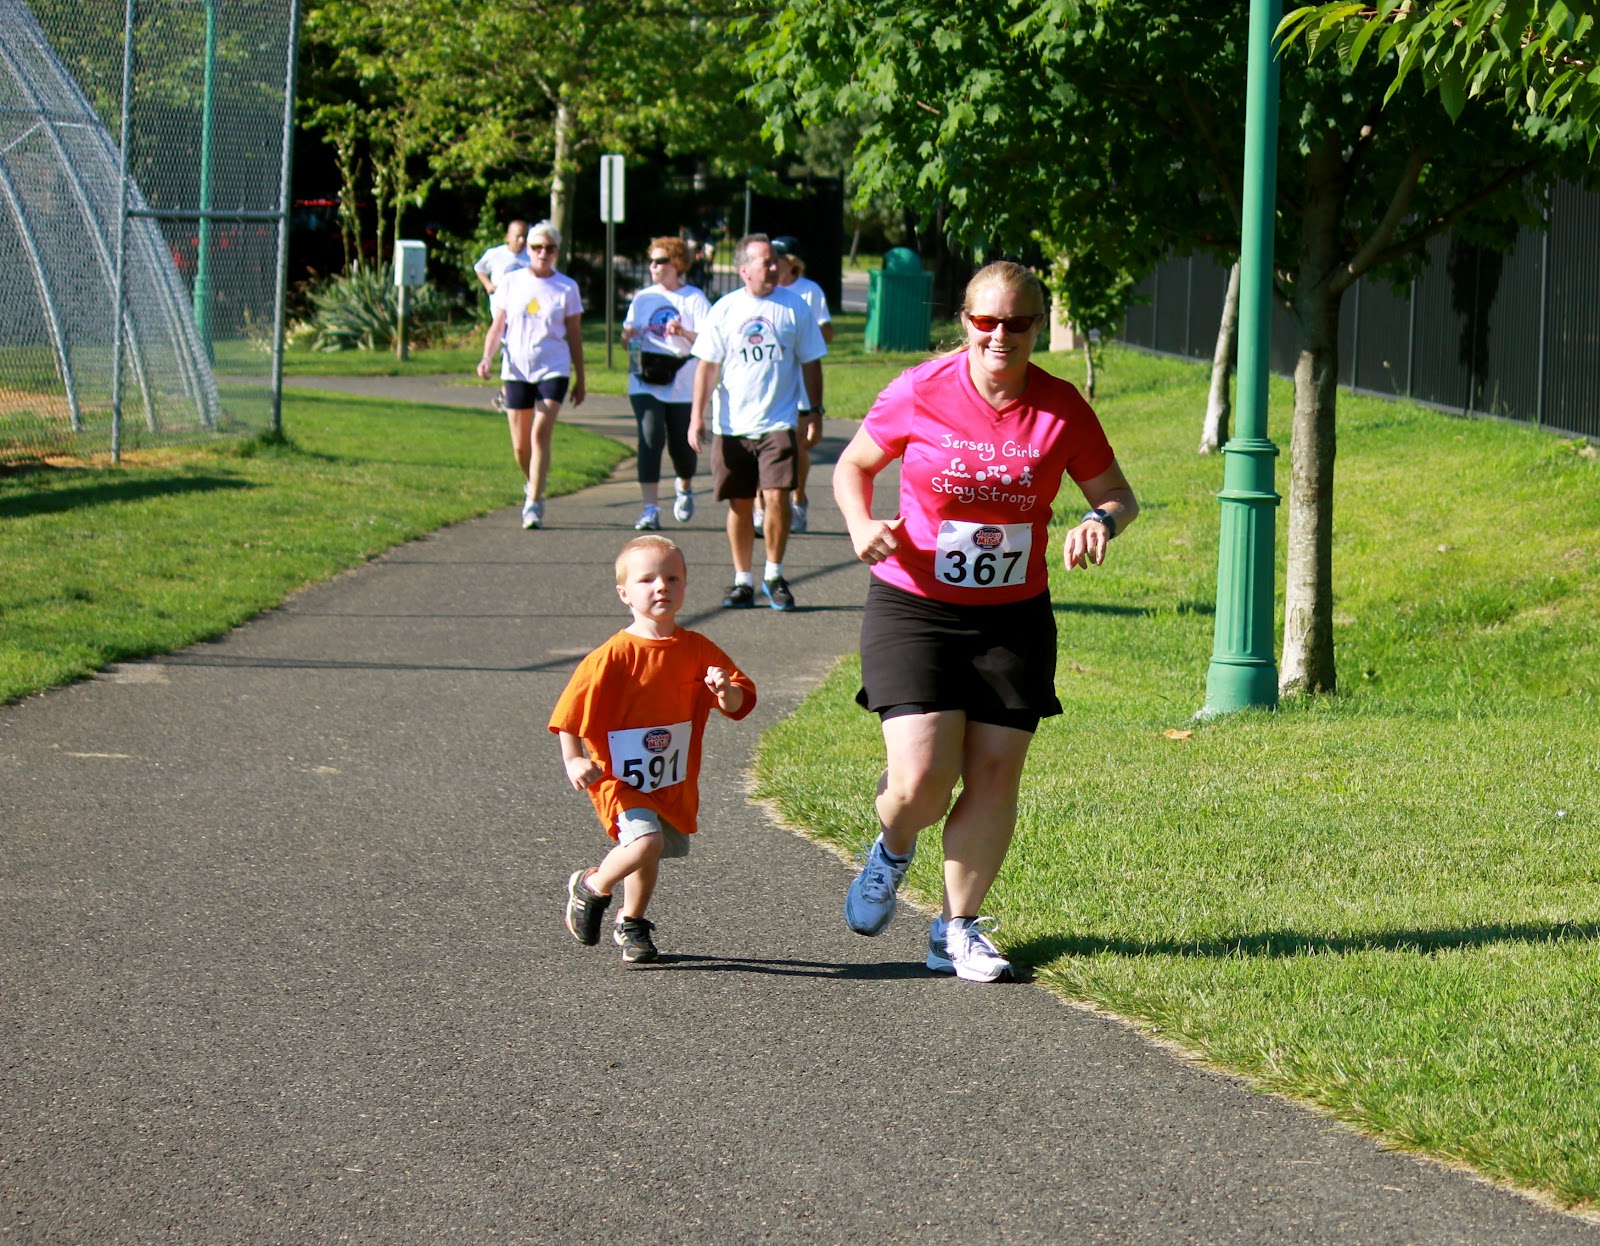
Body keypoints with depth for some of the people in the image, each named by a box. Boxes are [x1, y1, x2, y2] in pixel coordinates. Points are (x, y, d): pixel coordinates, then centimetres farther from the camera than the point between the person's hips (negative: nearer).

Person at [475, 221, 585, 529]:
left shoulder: (566, 287, 2)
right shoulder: (511, 282, 4)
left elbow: (574, 335, 7)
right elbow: (498, 326, 6)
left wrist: (580, 379, 8)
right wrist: (487, 356, -11)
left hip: (553, 368, -2)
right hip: (517, 369, 2)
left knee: (540, 434, -17)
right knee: (520, 446, 6)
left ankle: (534, 504, -15)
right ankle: (532, 484, 35)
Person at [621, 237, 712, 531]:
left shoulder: (694, 298, 0)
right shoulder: (643, 299, 11)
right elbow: (628, 338, 13)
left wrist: (684, 332, -24)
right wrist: (628, 337, -11)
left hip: (682, 383, -2)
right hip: (645, 383, 2)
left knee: (681, 445, 4)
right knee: (650, 440, -12)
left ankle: (685, 489, 37)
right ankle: (650, 509, -12)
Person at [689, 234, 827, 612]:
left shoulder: (794, 308, 2)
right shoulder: (725, 309, 3)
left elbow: (810, 364, 9)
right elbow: (707, 365, 5)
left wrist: (814, 412, 9)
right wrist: (697, 416, 0)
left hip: (778, 422, -1)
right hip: (732, 426, 1)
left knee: (776, 496, -13)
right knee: (740, 504, 6)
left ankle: (774, 575, 4)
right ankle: (742, 580, 17)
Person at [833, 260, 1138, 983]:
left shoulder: (1060, 410, -3)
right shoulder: (920, 394, -7)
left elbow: (1117, 495, 7)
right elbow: (853, 467, 7)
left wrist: (1103, 523, -17)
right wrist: (862, 525, -13)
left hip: (1013, 618, 2)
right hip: (914, 607, -2)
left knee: (995, 773, -1)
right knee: (922, 780, -13)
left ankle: (959, 928, 16)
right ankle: (892, 851, 23)